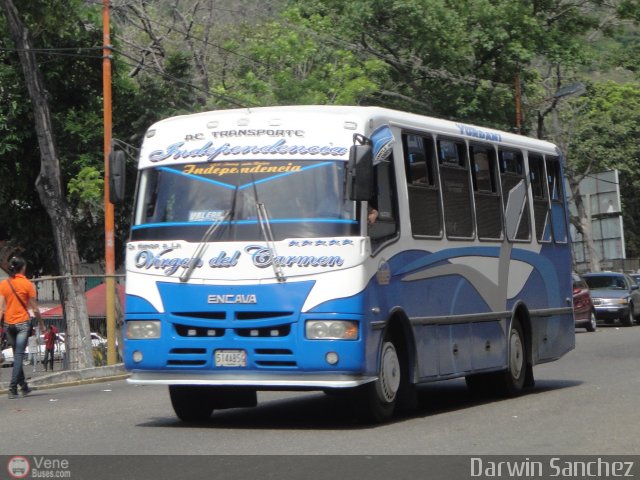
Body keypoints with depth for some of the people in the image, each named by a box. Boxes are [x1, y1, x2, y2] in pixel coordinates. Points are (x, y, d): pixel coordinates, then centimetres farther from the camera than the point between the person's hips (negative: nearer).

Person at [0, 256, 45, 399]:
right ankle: (13, 388, -14)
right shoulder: (27, 284, -7)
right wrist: (41, 324, 6)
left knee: (16, 356, 16)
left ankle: (23, 386, 21)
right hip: (23, 322, -4)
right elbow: (34, 308, -5)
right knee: (19, 356, -5)